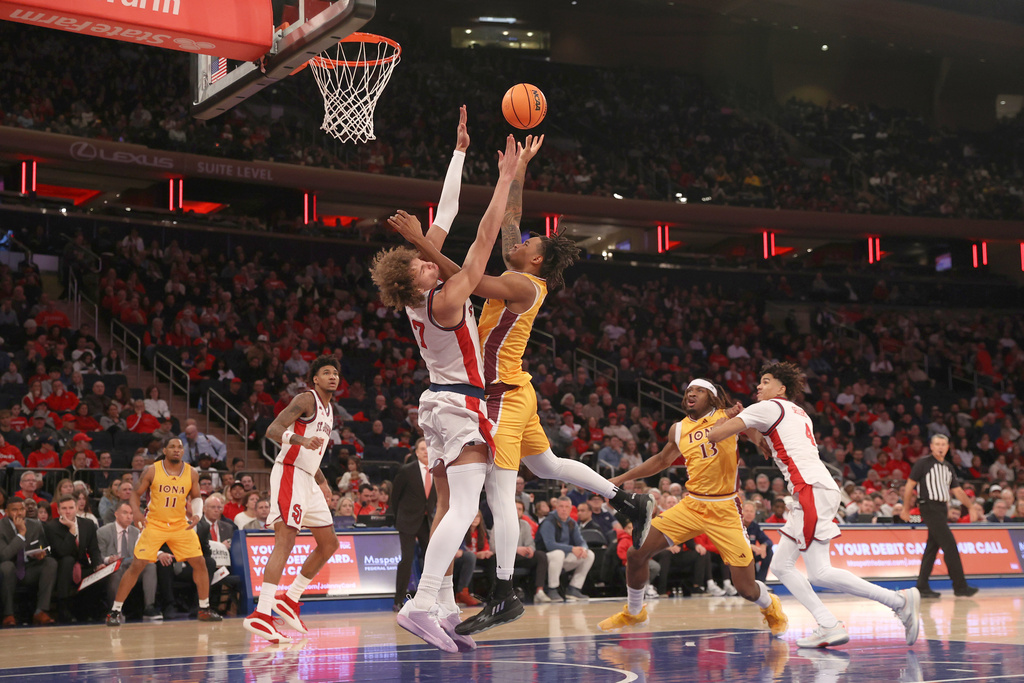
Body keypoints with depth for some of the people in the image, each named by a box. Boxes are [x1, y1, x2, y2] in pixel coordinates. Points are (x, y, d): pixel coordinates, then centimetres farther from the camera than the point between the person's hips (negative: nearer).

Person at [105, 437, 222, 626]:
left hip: (181, 525, 3)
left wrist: (195, 514, -7)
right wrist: (136, 511, -18)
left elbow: (195, 497, 11)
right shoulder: (152, 471, -9)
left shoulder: (191, 473, -2)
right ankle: (115, 611, -1)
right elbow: (136, 493, 0)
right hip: (154, 524, -3)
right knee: (137, 566, -10)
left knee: (200, 563, -1)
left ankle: (204, 609, 15)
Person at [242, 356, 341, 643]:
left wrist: (323, 483, 26)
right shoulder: (306, 399, -7)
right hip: (289, 472, -10)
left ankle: (290, 599, 19)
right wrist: (302, 440, -36)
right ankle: (261, 614, -25)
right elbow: (273, 430, -20)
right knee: (285, 541, -19)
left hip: (307, 480, 10)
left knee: (329, 543, 12)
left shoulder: (328, 409, 21)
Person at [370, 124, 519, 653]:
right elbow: (485, 235, -20)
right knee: (463, 508, -16)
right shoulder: (447, 300, -20)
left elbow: (446, 214, 5)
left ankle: (444, 610, 9)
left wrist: (461, 151, 11)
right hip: (462, 405, -9)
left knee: (448, 508, 8)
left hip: (438, 401, 9)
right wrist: (506, 176, -16)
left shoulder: (417, 298, 0)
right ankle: (421, 604, -27)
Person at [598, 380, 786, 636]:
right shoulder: (678, 429, 10)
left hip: (724, 510, -4)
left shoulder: (727, 416, -2)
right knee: (636, 554, -5)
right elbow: (662, 461, 27)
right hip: (691, 506, 4)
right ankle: (633, 612, 20)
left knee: (746, 588, -6)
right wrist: (621, 479, 27)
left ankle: (771, 607, 31)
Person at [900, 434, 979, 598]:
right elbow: (909, 485, -5)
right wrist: (906, 508, -6)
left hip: (941, 509, 8)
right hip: (929, 507, -8)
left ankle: (922, 587, 13)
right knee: (950, 546, -11)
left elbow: (957, 490, 19)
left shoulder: (948, 467, 16)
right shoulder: (923, 463, -5)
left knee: (932, 547, 8)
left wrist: (971, 508, 11)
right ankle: (960, 586, -8)